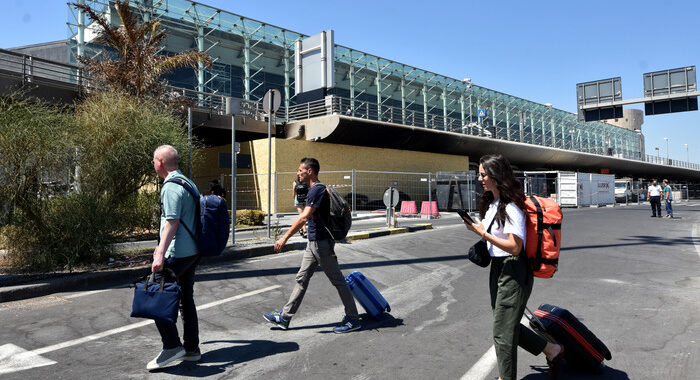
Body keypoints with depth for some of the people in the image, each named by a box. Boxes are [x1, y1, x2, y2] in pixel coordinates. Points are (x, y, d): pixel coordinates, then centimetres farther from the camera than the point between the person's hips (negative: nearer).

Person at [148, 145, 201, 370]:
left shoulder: (171, 187, -14)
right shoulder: (188, 182, 16)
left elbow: (172, 223, -22)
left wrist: (161, 254, -24)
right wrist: (163, 247, 29)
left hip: (176, 255, -10)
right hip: (192, 252, 10)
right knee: (186, 299, 14)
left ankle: (172, 346, 0)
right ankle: (192, 349, 21)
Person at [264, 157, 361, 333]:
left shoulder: (318, 189, -18)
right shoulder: (312, 190, 14)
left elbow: (304, 217, -25)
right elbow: (304, 215, 24)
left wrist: (285, 237, -25)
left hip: (322, 243, -10)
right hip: (313, 242, 10)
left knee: (338, 281, 0)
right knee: (302, 279, 12)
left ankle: (353, 319, 11)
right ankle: (285, 317, 20)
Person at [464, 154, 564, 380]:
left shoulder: (511, 207, -20)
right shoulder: (491, 204, 9)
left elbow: (515, 247, -24)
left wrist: (483, 234, -23)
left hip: (513, 271, -10)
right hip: (497, 268, 10)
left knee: (503, 330, 1)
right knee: (508, 325, 20)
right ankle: (552, 350, 36)